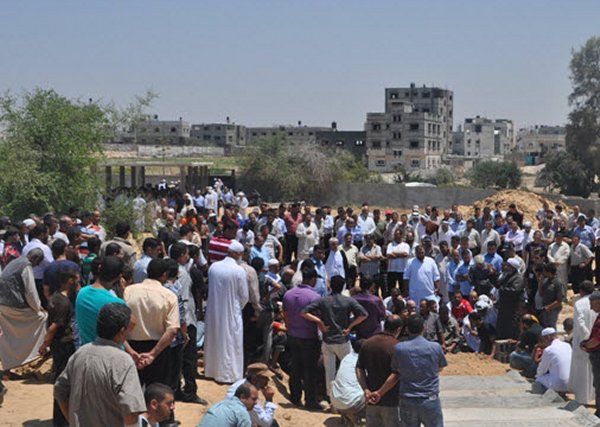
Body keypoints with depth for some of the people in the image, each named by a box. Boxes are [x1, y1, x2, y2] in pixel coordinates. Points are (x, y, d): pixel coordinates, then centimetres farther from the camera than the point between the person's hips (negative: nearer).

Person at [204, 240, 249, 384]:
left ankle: (212, 370, 30)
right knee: (230, 343, 7)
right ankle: (230, 373, 11)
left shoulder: (213, 267, -6)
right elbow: (244, 296, -9)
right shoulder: (239, 271, -17)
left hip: (213, 311, 5)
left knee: (214, 341, 18)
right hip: (231, 312, -4)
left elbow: (210, 288, 6)